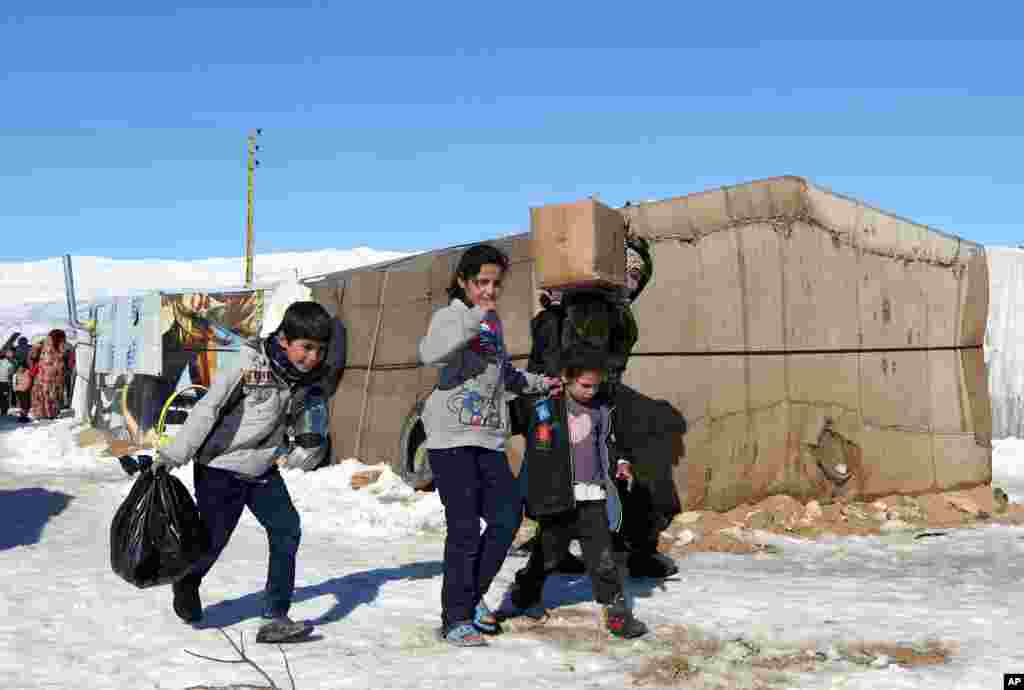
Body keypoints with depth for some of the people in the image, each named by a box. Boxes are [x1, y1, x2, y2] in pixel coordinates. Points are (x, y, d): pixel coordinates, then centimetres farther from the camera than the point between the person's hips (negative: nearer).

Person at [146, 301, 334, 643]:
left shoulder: (309, 375, -6)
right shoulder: (249, 365, -25)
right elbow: (207, 410, -23)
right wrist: (173, 454, -21)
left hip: (263, 472, 5)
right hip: (221, 468, -5)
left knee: (287, 531, -9)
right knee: (212, 541, 5)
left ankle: (275, 618, -2)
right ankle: (187, 583, 40)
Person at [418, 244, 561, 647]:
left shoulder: (494, 322, 18)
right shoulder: (449, 316, -5)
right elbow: (430, 354, -29)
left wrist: (537, 383, 25)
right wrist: (475, 318, -30)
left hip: (489, 438, 7)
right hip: (452, 438, -7)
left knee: (507, 516, 4)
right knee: (465, 527, -7)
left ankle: (472, 595, 23)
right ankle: (456, 619, 6)